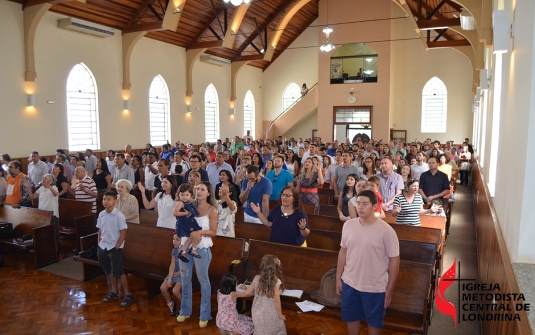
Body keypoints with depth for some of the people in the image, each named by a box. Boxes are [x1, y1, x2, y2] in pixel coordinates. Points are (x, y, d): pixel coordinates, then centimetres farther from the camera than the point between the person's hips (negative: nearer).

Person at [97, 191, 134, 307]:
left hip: (114, 248, -6)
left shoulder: (119, 215, -16)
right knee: (109, 271, 17)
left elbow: (123, 233, -14)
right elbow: (100, 230, 12)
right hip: (102, 247, 6)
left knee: (118, 272, -3)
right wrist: (99, 244, 8)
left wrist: (116, 247, -15)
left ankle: (128, 294, 8)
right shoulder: (101, 214, 2)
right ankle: (114, 291, 34)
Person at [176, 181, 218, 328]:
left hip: (202, 249, -4)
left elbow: (213, 232, -6)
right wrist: (192, 234, -7)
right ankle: (185, 310, 33)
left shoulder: (212, 210, -6)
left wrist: (200, 232, -22)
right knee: (185, 279, 15)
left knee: (203, 280, 8)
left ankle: (205, 315, 21)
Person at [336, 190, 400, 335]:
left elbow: (394, 260, -12)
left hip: (375, 288, -4)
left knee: (374, 322, 17)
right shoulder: (348, 225, -5)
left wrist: (390, 289, -9)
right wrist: (338, 278, 7)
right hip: (349, 283, 4)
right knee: (351, 318, 21)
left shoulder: (386, 231, -18)